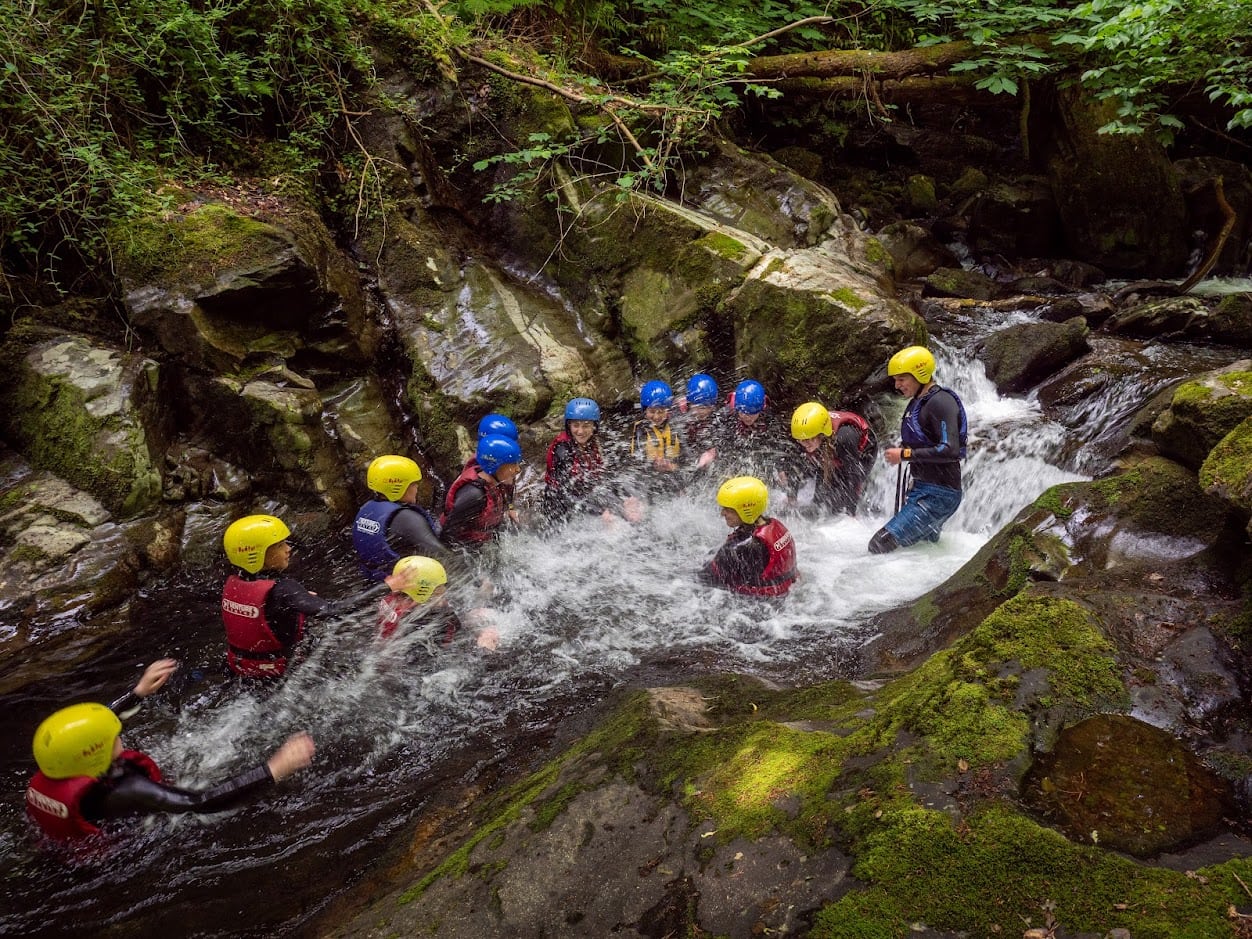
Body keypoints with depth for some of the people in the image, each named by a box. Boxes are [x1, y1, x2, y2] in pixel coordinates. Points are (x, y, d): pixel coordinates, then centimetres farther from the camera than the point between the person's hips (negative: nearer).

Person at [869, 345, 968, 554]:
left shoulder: (940, 402, -15)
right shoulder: (917, 403, 14)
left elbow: (950, 450, -25)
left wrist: (905, 454, -19)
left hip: (938, 495, -10)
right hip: (922, 489, 10)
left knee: (879, 545, -18)